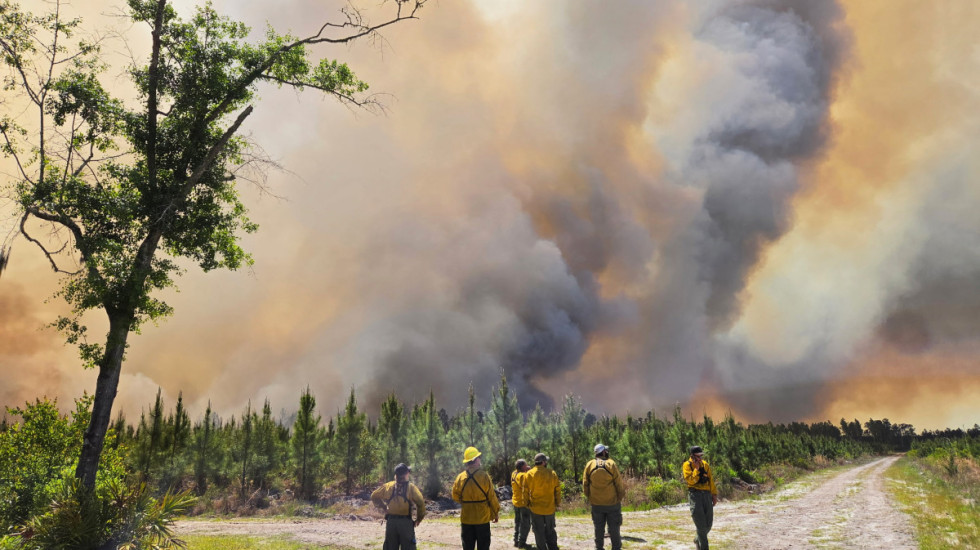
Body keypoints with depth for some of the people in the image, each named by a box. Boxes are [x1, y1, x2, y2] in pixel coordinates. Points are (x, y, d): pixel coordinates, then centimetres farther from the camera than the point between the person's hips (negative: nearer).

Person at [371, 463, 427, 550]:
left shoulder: (388, 486, 7)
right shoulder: (411, 487, -5)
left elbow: (374, 496, 15)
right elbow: (420, 503, -16)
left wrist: (383, 507, 17)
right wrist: (418, 519, -4)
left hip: (391, 521, 4)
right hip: (406, 522, -3)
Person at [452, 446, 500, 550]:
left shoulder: (460, 477, -5)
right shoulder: (484, 476, -13)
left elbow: (455, 497, 3)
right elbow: (492, 497, -9)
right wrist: (496, 513, 4)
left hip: (466, 519, 3)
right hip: (482, 518, -3)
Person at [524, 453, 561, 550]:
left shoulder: (529, 474, -7)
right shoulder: (552, 474, -7)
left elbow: (526, 492, -2)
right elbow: (557, 490, 0)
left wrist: (527, 504, 11)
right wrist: (557, 504, 11)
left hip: (536, 509, -1)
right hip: (550, 508, 1)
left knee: (539, 532, 10)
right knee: (550, 531, 18)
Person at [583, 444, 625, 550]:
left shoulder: (589, 465, -3)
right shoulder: (611, 464, -11)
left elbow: (585, 484, 2)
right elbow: (619, 484, -8)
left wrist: (589, 498, 13)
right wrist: (620, 498, 4)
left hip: (596, 504, 3)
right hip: (612, 503, -3)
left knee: (598, 528, 13)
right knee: (614, 528, 8)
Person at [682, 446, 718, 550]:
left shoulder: (705, 464, 12)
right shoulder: (687, 465, -3)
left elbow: (711, 480, 15)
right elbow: (690, 480, -14)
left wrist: (714, 494, 11)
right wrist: (696, 468, -14)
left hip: (706, 494, 5)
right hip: (695, 494, -5)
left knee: (708, 524, 7)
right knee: (701, 524, -8)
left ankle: (698, 540, 32)